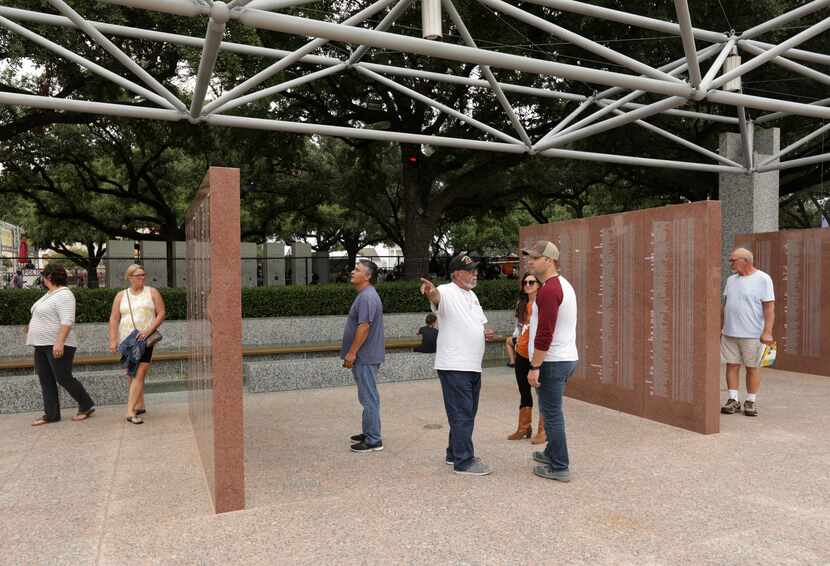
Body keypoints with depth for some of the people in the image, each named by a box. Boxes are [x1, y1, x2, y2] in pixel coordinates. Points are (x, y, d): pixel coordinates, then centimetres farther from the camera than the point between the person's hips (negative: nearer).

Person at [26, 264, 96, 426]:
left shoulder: (64, 295, -15)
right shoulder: (50, 294, 16)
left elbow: (67, 321, -24)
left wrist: (59, 342, -30)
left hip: (57, 345, -10)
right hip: (42, 345, 10)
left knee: (63, 378, -5)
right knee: (46, 380, 8)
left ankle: (87, 406, 9)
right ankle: (51, 414, 13)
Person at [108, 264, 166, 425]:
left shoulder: (152, 292, 5)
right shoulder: (121, 296, 10)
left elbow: (162, 313, 0)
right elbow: (114, 319, 7)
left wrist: (149, 330, -13)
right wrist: (113, 341, -2)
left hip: (145, 340, -3)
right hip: (126, 340, 3)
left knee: (140, 374, -14)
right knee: (132, 374, 12)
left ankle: (130, 411, -16)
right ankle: (140, 405, 27)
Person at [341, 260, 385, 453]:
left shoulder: (367, 297, -18)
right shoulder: (364, 295, 16)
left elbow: (364, 326, -24)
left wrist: (352, 352, -21)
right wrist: (352, 353, 22)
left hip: (365, 357, -11)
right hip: (364, 357, 11)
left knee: (369, 399, -4)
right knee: (368, 398, 17)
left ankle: (373, 441, 3)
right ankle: (369, 433, 28)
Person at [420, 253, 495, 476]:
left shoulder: (472, 295, 15)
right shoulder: (447, 292, -13)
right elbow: (437, 296, -37)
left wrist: (486, 332, 2)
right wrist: (431, 292, -61)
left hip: (473, 366, 9)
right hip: (454, 366, -9)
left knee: (467, 414, 18)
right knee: (462, 415, -3)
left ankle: (454, 454, 31)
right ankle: (464, 461, 7)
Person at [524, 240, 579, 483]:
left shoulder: (548, 290, -19)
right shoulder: (563, 285, 14)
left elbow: (544, 333, -24)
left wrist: (534, 367, -19)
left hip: (552, 361, -10)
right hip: (566, 358, 10)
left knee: (551, 413, -1)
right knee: (552, 411, 22)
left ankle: (559, 467, 7)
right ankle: (552, 453, 35)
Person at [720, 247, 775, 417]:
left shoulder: (763, 279, -6)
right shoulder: (731, 279, 12)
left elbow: (769, 308, -11)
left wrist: (767, 332, -17)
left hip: (752, 334, -5)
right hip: (729, 333, 5)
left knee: (752, 367, 4)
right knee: (732, 365, 5)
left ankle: (751, 402, 13)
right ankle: (733, 400, 12)